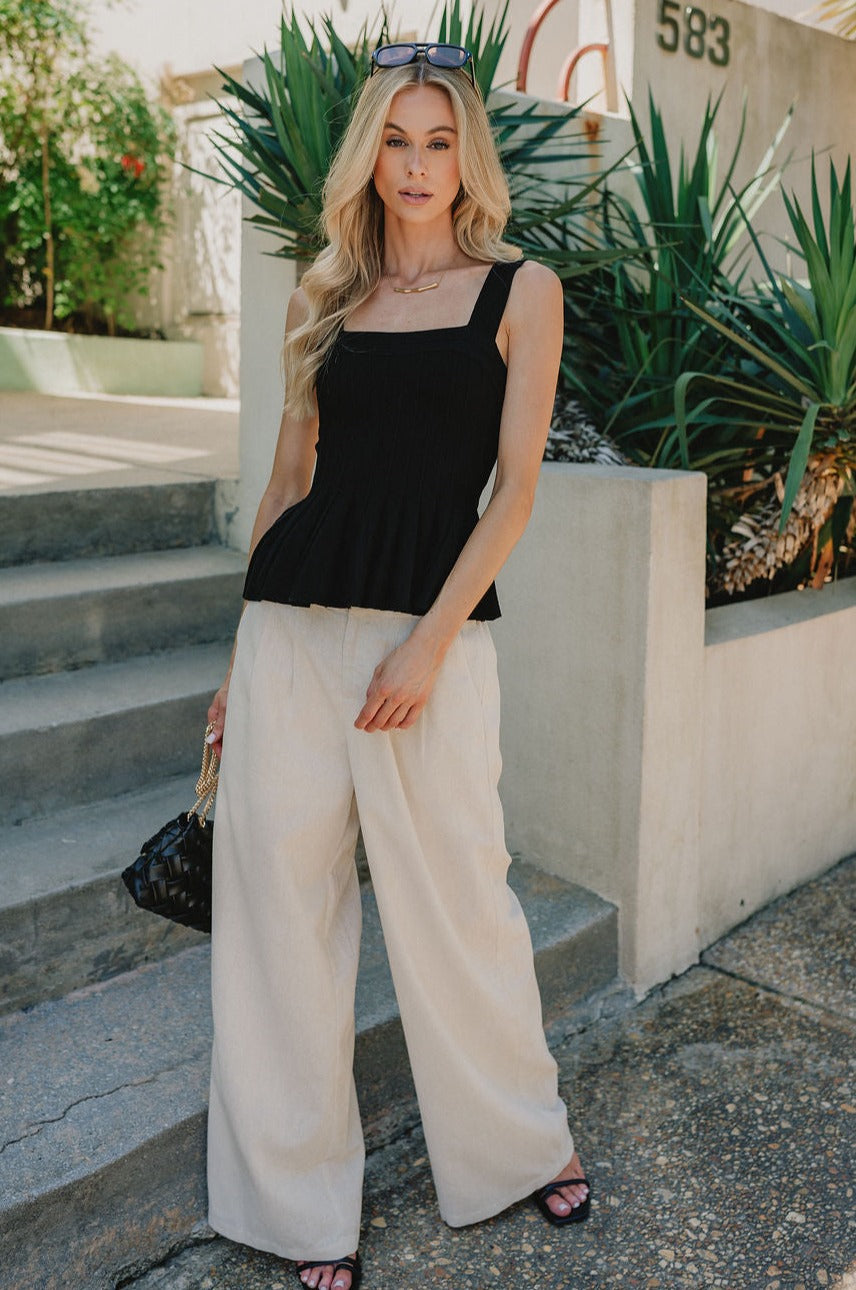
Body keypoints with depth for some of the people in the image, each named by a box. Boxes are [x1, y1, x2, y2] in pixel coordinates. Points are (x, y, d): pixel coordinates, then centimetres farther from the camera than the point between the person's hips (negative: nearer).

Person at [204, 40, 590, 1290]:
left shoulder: (520, 290, 5)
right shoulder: (326, 298, 14)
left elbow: (515, 485, -3)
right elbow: (290, 481, 14)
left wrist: (431, 642, -14)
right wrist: (243, 662, 12)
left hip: (431, 626, -3)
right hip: (292, 626, 4)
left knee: (455, 903, 5)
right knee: (281, 903, 5)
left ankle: (522, 1142, 33)